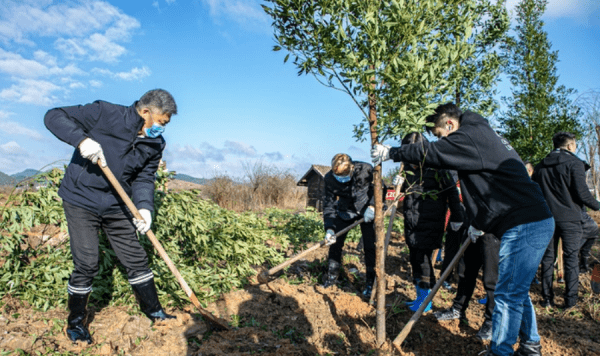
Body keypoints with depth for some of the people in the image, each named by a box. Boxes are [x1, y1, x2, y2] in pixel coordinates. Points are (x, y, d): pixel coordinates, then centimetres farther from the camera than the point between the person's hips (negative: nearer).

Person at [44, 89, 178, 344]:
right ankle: (76, 322, 21)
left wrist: (144, 207, -20)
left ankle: (153, 311, 24)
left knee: (136, 259, 7)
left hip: (117, 207, 5)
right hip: (81, 201, -4)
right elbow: (54, 116, -14)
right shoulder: (104, 114, -17)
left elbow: (144, 179, -2)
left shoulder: (155, 144, -2)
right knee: (86, 265, -3)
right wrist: (82, 139, -32)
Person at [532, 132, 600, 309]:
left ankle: (547, 298, 11)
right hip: (569, 218, -4)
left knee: (548, 258, 9)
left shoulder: (540, 166, 10)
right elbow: (582, 193, -11)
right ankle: (570, 299, 5)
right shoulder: (574, 163, -6)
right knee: (571, 258, 3)